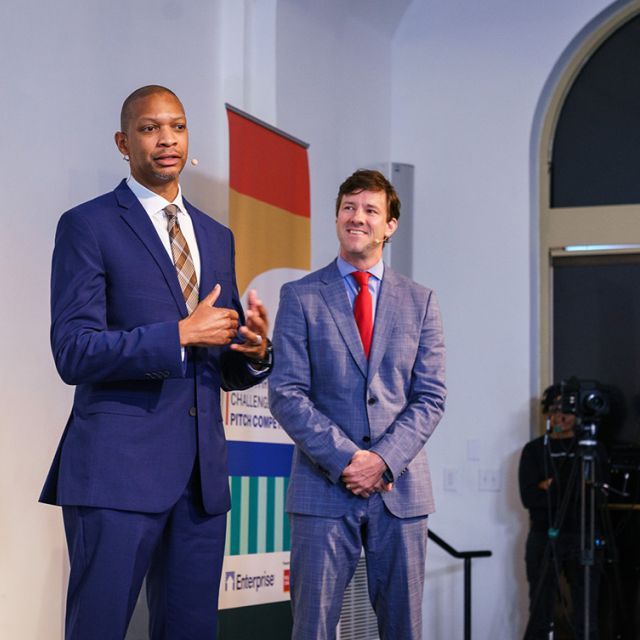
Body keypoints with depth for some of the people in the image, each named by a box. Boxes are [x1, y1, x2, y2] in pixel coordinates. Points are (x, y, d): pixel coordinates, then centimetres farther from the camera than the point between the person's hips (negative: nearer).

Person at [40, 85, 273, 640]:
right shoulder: (88, 226, -1)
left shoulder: (217, 236, 18)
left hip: (202, 476, 6)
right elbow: (73, 353, -11)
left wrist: (254, 353, -3)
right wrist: (180, 334, -17)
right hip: (118, 468, -6)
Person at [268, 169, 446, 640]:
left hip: (401, 488, 2)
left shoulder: (420, 301, 10)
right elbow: (287, 393, -3)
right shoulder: (301, 297, 4)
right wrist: (345, 459, -13)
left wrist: (384, 460, -10)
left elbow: (430, 396, 5)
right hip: (325, 487, -2)